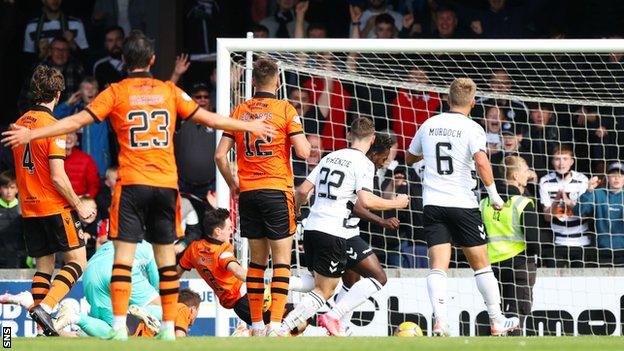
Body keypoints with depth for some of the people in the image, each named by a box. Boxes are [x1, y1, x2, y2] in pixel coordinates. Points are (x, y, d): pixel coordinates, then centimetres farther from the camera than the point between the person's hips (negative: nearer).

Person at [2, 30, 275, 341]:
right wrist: (249, 126, 27)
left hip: (132, 184, -2)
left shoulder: (116, 92, 1)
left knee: (124, 255, -4)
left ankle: (119, 326, -14)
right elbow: (211, 119, 14)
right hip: (166, 184, 3)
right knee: (166, 257, 9)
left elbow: (76, 122, -5)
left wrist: (31, 134, 0)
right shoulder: (169, 91, 8)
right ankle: (169, 327, 9)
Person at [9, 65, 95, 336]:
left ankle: (45, 327, 5)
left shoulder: (20, 124, 8)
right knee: (77, 261, 0)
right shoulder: (52, 126, -15)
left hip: (29, 208, 7)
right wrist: (79, 206, -9)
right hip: (55, 206, -7)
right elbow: (57, 177, -18)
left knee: (43, 266, 11)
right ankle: (45, 307, -17)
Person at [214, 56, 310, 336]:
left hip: (247, 193, 4)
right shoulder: (285, 109, -5)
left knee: (257, 259, 12)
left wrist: (232, 185, 17)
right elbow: (303, 151, -11)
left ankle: (257, 325, 12)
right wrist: (304, 140, 11)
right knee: (281, 259, -2)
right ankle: (276, 323, -12)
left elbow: (220, 155, 4)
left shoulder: (239, 111, 7)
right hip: (277, 190, -4)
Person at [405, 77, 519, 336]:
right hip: (463, 203, -3)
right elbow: (481, 161, -22)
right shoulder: (472, 128, -6)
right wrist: (494, 195, -13)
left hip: (432, 204, 3)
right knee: (481, 265, 10)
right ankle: (497, 321, 17)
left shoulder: (429, 125, 8)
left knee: (438, 267, -4)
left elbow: (409, 159, 23)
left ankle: (440, 322, -22)